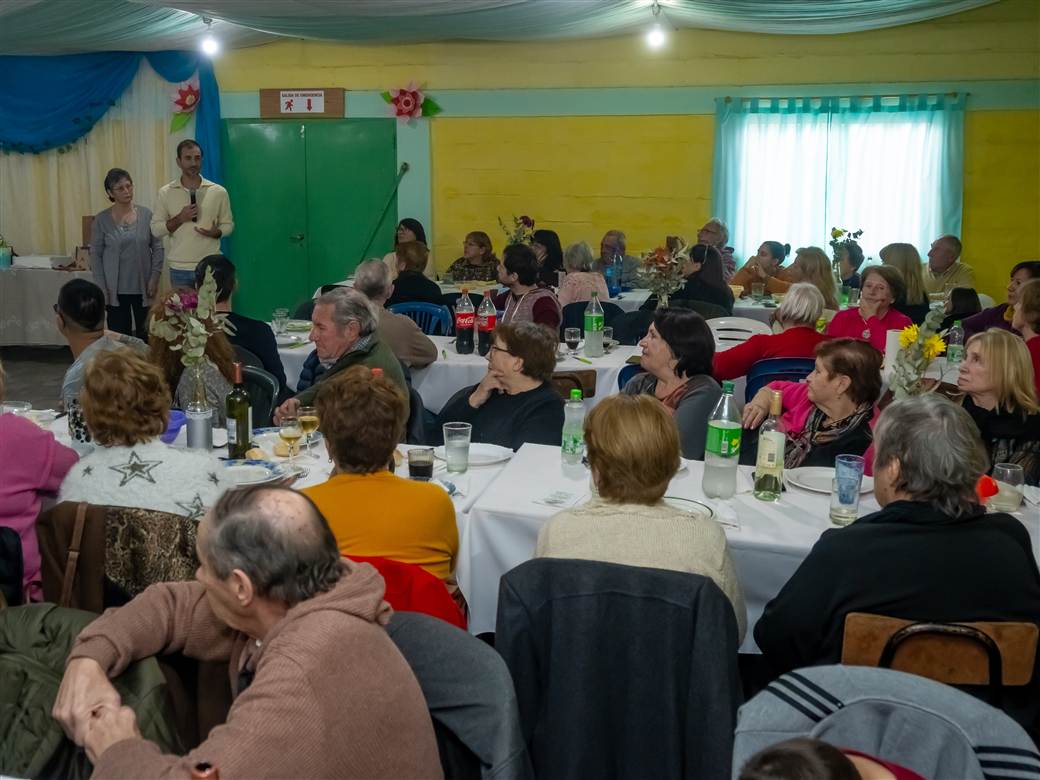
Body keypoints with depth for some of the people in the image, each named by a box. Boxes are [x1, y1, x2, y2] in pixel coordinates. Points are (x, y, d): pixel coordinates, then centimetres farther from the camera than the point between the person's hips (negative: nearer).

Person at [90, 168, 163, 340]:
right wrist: (101, 287, -6)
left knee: (145, 333, 9)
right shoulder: (101, 220, -3)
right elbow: (95, 254, -1)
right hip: (116, 288, -1)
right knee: (119, 333, 6)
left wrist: (155, 277, -6)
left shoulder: (146, 214, -1)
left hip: (143, 286, 1)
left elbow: (157, 247, 2)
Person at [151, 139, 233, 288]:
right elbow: (156, 230, 1)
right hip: (179, 268, 0)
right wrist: (180, 219, -14)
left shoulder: (218, 191, 1)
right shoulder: (165, 193, 1)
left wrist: (216, 232, -14)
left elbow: (228, 224, 8)